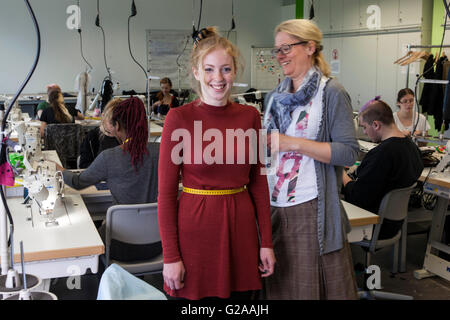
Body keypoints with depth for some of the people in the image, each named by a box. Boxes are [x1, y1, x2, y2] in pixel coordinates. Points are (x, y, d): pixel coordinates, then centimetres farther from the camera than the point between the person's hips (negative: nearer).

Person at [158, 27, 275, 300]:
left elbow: (258, 183, 7)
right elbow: (166, 192, -7)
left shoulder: (250, 116, 3)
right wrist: (170, 256, -9)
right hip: (195, 228, -3)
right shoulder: (179, 119, -8)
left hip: (240, 228, 3)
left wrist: (267, 242, 5)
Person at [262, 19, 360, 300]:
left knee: (311, 286, 4)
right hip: (274, 207, 6)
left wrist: (293, 143, -19)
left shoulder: (331, 93, -6)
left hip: (311, 210, -6)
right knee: (278, 287, 13)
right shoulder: (275, 96, 13)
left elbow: (349, 152, -13)